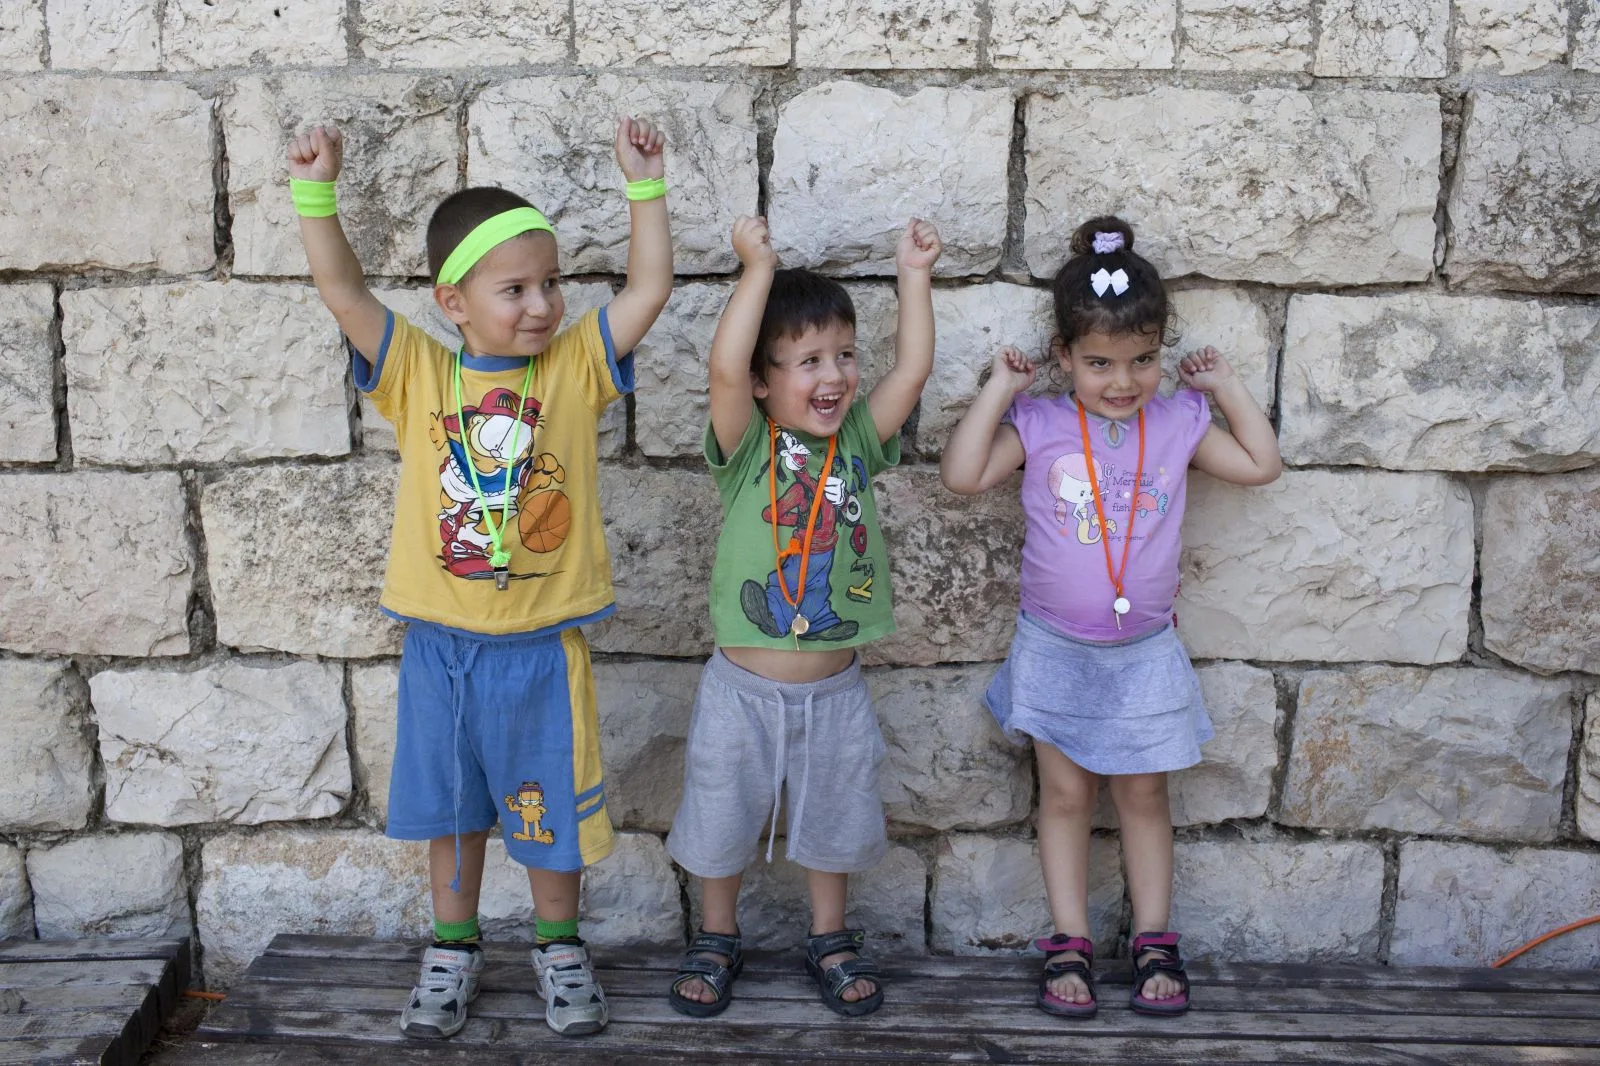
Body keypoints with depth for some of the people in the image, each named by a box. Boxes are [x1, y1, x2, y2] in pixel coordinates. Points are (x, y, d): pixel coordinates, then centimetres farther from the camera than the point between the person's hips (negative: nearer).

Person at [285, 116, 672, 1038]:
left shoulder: (574, 367, -3)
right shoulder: (419, 373, -3)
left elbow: (650, 289, -9)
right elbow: (344, 292, -10)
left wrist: (645, 184, -12)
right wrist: (316, 192, -19)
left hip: (544, 645, -1)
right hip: (441, 643, 1)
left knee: (552, 806, 13)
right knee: (450, 803, 18)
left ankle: (559, 944, 35)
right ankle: (454, 947, 37)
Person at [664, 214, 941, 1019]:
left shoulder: (858, 442, -1)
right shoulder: (745, 447, -11)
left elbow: (912, 370, -10)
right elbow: (724, 366, -28)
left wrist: (914, 277, -10)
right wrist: (760, 269, -27)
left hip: (836, 690, 3)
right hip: (743, 688, -2)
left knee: (831, 820, 18)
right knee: (721, 817, 14)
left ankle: (830, 938, 40)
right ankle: (716, 940, 37)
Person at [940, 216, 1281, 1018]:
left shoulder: (1178, 424, -2)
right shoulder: (1039, 426, -8)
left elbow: (1261, 465, 3)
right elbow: (962, 474, -17)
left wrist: (1226, 386, 0)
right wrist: (999, 388, -15)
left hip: (1144, 650, 1)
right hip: (1055, 647, -1)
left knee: (1143, 796, 11)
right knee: (1065, 794, 8)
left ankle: (1154, 942, 22)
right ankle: (1069, 944, 17)